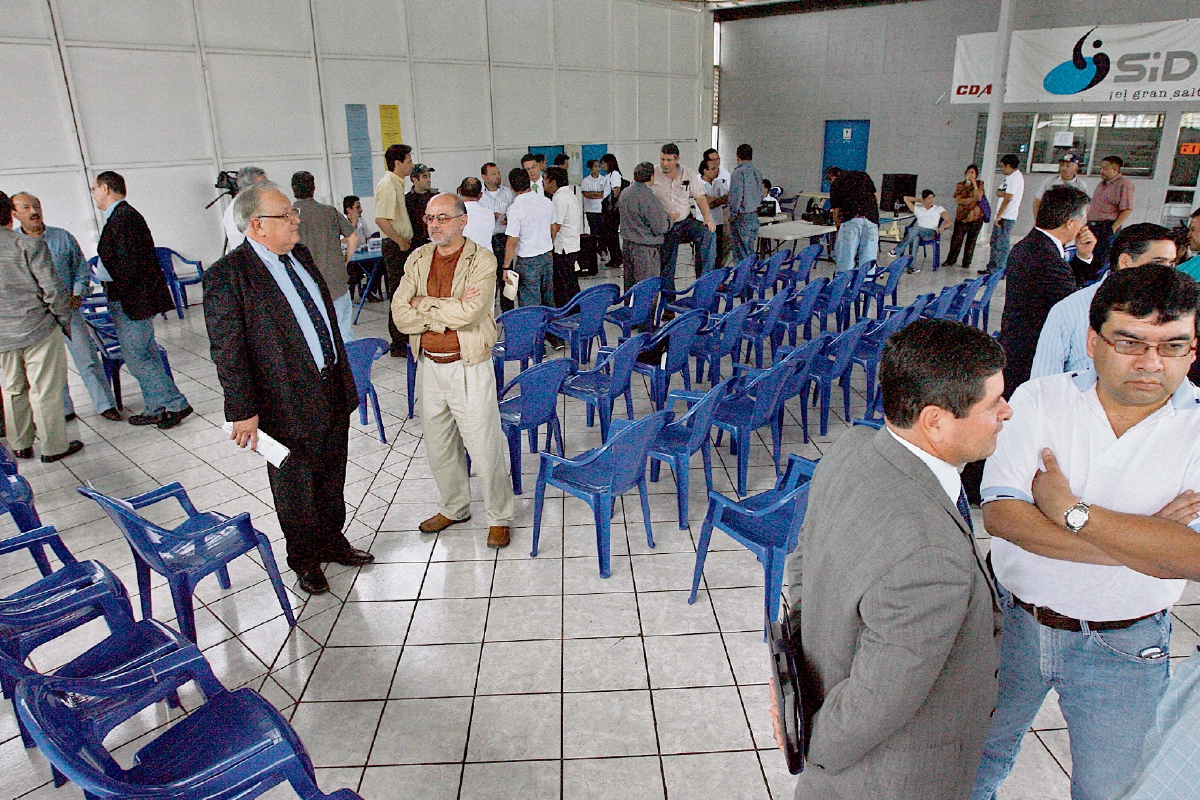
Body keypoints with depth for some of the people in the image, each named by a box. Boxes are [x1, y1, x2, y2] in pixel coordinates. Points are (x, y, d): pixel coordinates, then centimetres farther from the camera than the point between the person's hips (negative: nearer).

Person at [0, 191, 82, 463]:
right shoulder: (29, 244, -13)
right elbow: (52, 289, -15)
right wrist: (64, 318, 0)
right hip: (37, 328, -5)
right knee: (45, 390, 4)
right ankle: (53, 447, 13)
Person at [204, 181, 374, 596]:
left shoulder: (300, 254, 6)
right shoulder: (227, 276, -18)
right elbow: (227, 352, -18)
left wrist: (342, 374, 18)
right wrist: (244, 412, -19)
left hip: (333, 392, 7)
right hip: (288, 404, -7)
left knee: (332, 478, 21)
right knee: (296, 488, 13)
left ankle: (332, 541, 43)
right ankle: (304, 560, 33)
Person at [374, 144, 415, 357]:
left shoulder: (397, 184, 17)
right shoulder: (388, 184, -15)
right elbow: (381, 220, -25)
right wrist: (400, 241, -18)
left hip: (402, 245, 10)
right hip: (395, 246, -10)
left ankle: (402, 341, 24)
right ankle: (398, 345, -1)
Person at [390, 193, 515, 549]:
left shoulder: (482, 260, -9)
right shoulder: (418, 260, 5)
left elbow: (469, 311, -23)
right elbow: (400, 315, -6)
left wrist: (424, 304, -11)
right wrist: (450, 311, -17)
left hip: (469, 368, -5)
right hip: (429, 366, 5)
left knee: (485, 449, 1)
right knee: (439, 447, 18)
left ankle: (499, 517, 20)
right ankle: (454, 508, 39)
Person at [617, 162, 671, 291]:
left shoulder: (624, 193, 7)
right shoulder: (649, 197, -17)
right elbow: (658, 228, -17)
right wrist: (670, 219, 4)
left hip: (627, 245, 8)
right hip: (645, 249, -8)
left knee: (629, 285, 14)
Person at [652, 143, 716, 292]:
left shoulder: (689, 174, 4)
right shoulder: (652, 175, -3)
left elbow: (700, 197, 3)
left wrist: (707, 218, -11)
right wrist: (665, 214, -14)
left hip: (686, 222, 2)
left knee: (709, 234, -25)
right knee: (666, 265, 0)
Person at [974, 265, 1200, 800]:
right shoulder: (1039, 400, -12)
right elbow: (1000, 514, -22)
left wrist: (1071, 510, -24)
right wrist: (1135, 541, -25)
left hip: (1122, 649, 0)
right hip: (1012, 622, 1)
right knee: (978, 753, 22)